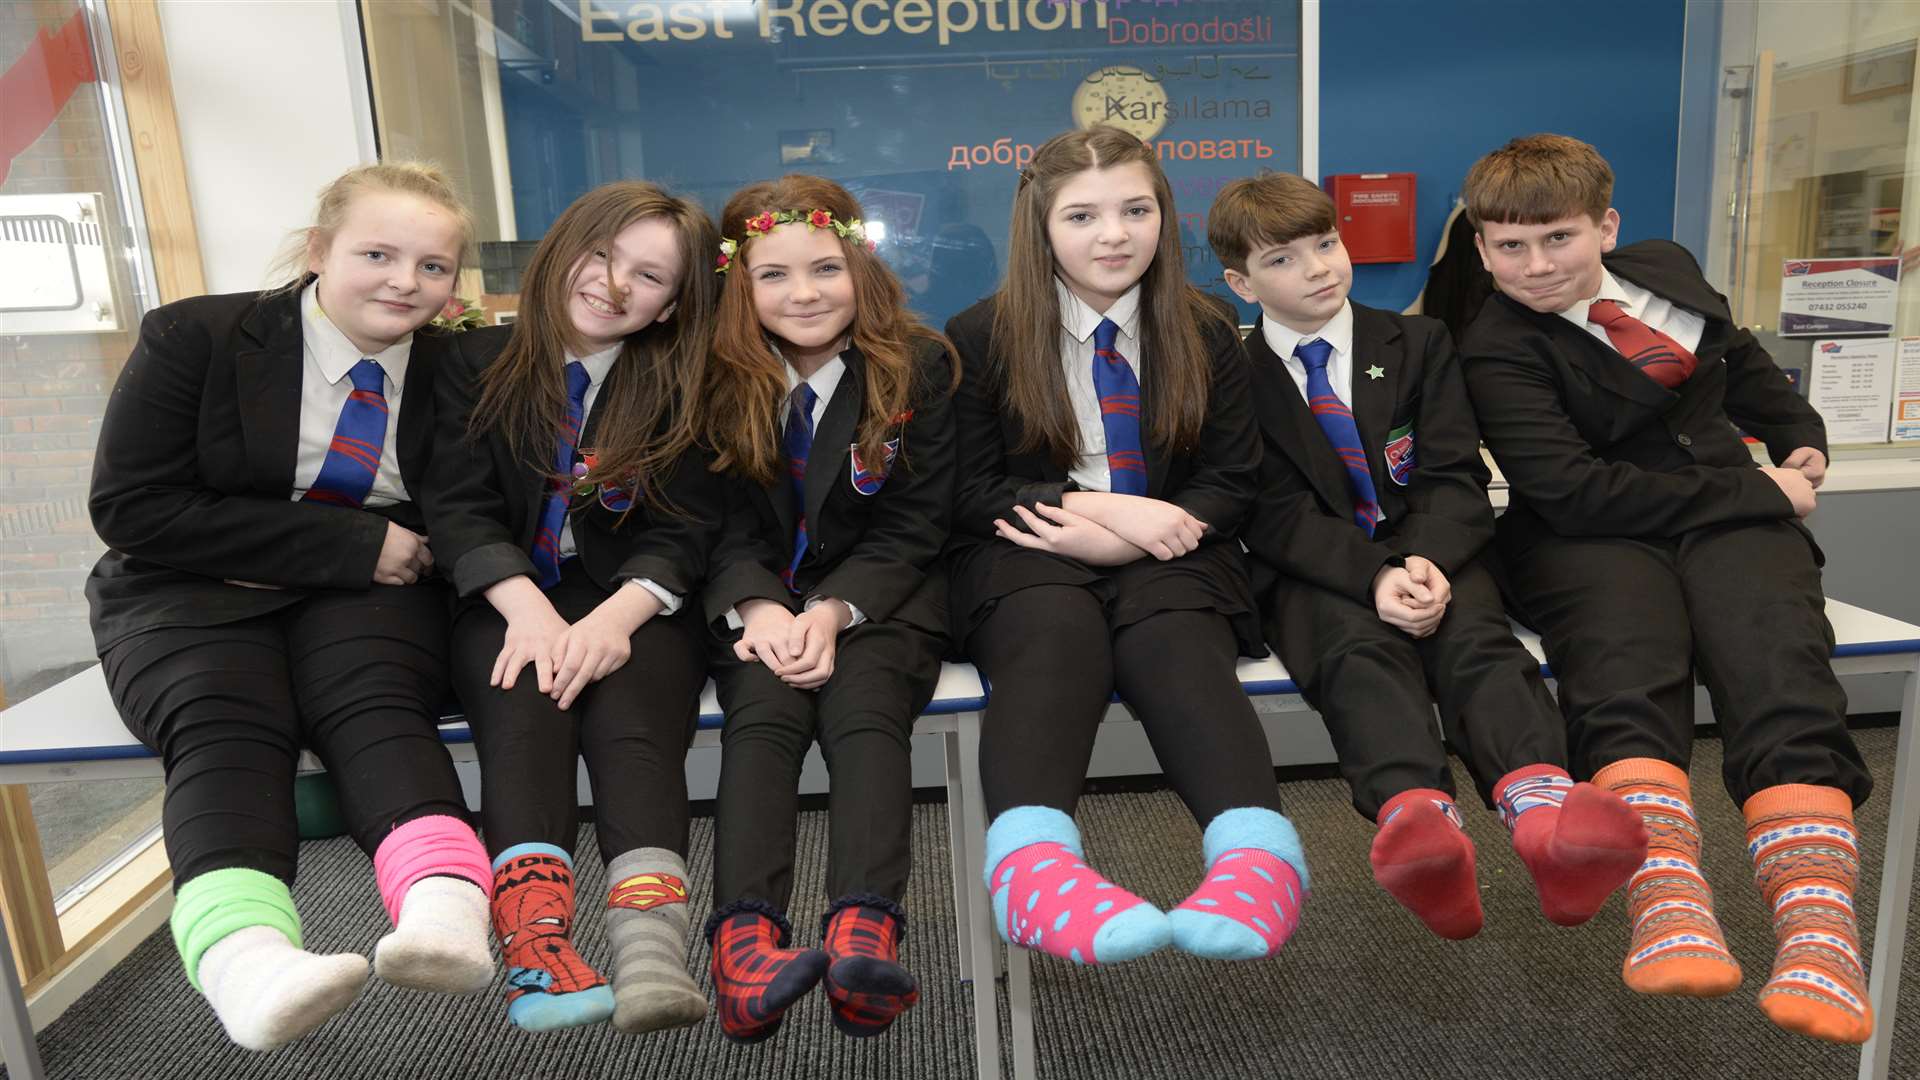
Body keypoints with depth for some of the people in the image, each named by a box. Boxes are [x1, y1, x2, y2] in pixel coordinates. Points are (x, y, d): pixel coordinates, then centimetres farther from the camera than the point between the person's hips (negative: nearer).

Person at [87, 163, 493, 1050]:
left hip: (368, 592, 1)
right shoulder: (193, 337, -4)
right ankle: (244, 960, -53)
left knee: (373, 705, -31)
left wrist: (404, 551, -13)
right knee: (223, 726, -30)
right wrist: (347, 542, -17)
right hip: (190, 593, 0)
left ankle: (445, 911, -55)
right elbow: (131, 507, -10)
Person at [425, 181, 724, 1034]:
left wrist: (614, 618, -21)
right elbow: (459, 505, -1)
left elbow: (683, 532, -2)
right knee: (523, 707, -30)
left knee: (633, 721, -29)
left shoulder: (681, 387, 5)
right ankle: (536, 949, -44)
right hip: (509, 601, 1)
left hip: (636, 603, -1)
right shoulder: (481, 364, 7)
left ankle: (650, 951, -47)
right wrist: (527, 608, -19)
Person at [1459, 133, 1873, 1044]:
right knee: (1625, 670, -36)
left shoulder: (1667, 269, 17)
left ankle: (1819, 937, -39)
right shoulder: (1498, 351, -4)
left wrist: (1800, 435, 30)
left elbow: (1738, 355, 39)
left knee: (1781, 676, -26)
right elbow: (1571, 489, -14)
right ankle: (1669, 911, -48)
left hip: (1733, 518, 4)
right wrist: (1765, 494, -8)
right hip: (1596, 535, -4)